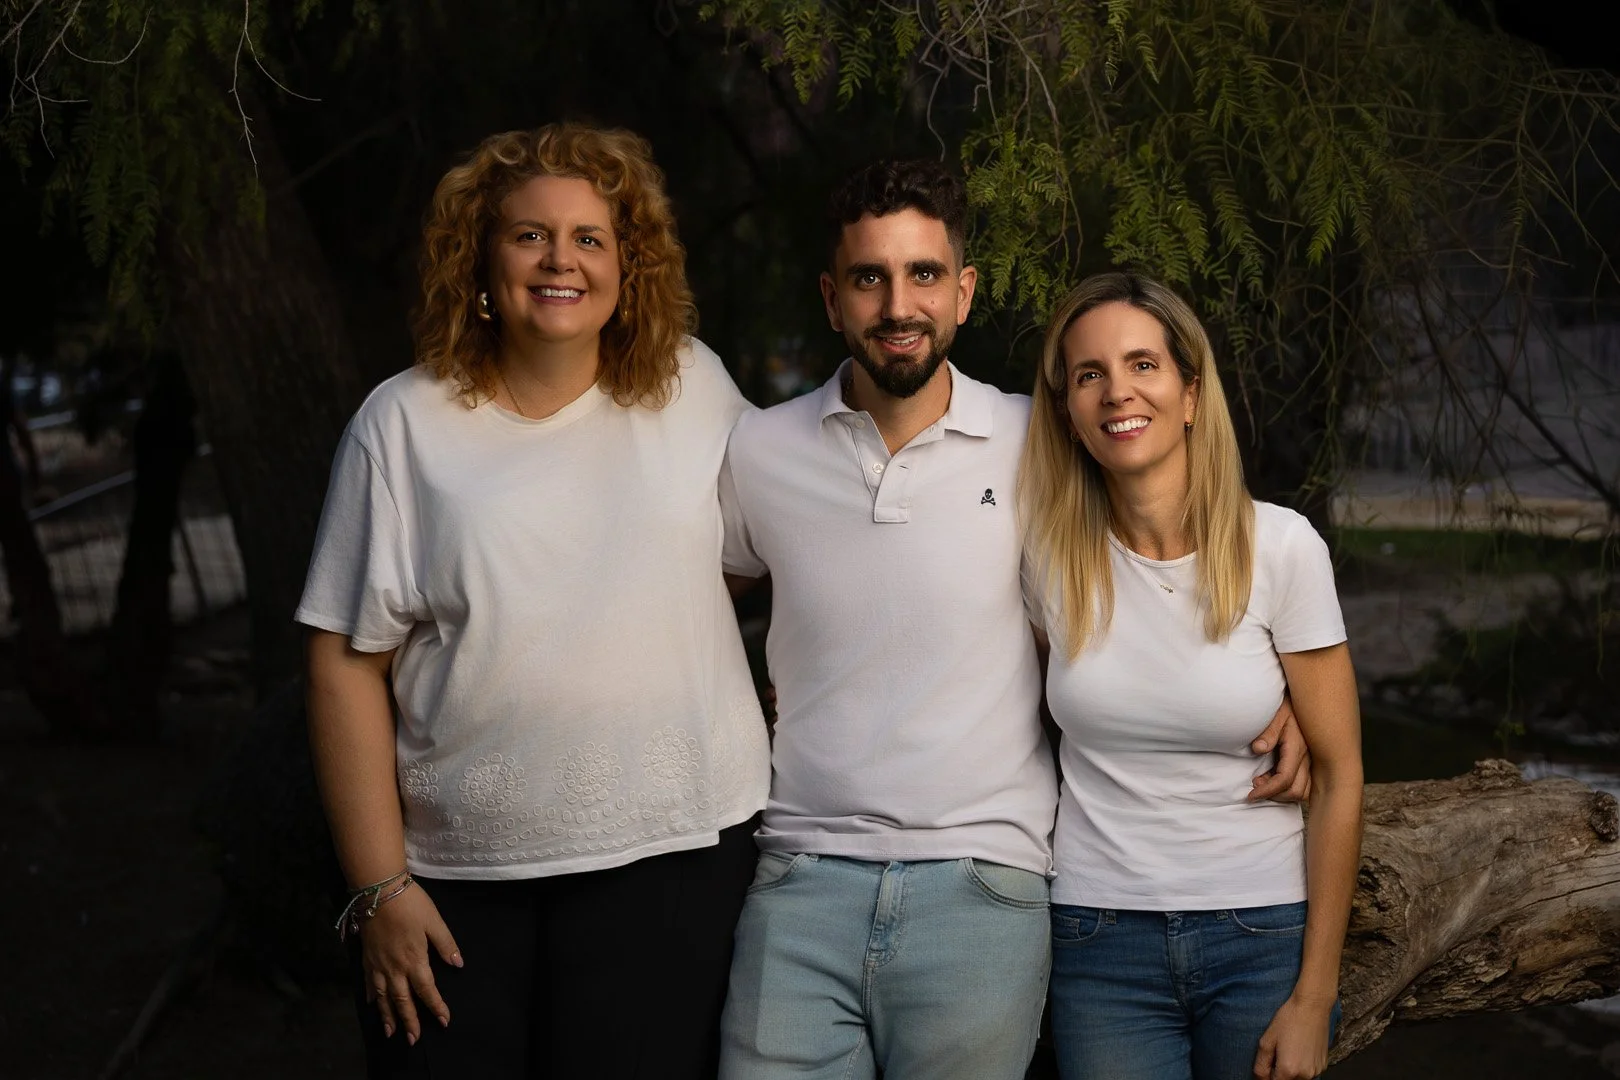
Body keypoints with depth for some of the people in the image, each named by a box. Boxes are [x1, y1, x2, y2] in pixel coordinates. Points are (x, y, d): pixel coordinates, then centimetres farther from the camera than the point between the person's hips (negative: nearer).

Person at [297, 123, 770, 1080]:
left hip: (673, 856, 1)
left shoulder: (691, 387, 2)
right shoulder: (405, 424, -2)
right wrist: (381, 888, -6)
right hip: (458, 879, 0)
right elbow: (348, 664, -3)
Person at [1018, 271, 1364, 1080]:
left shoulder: (1281, 547, -10)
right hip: (1099, 941, 1)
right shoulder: (1052, 548, -5)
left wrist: (1313, 997, -6)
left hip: (1262, 933, -1)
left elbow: (1338, 776, -5)